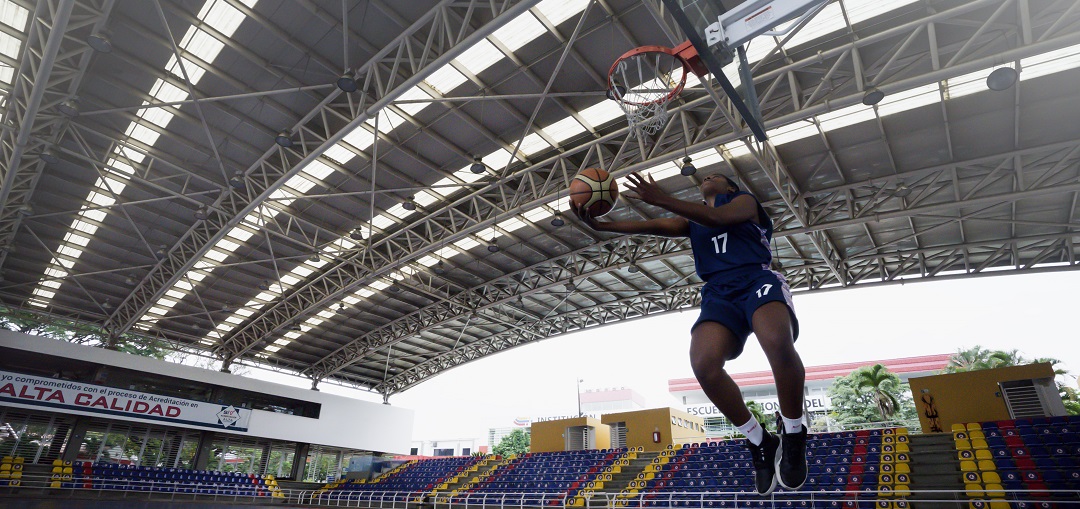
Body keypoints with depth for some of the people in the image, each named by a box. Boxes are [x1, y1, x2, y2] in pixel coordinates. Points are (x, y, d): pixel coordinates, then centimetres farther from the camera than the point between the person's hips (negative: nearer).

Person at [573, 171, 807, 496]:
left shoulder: (745, 200, 16)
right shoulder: (691, 220, 29)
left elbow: (718, 217, -8)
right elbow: (648, 226, 14)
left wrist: (662, 200, -17)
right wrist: (599, 225, 0)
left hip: (757, 280, -3)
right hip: (719, 293, 3)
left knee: (777, 342, -37)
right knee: (703, 363, -28)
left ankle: (792, 434, -11)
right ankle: (759, 442, -6)